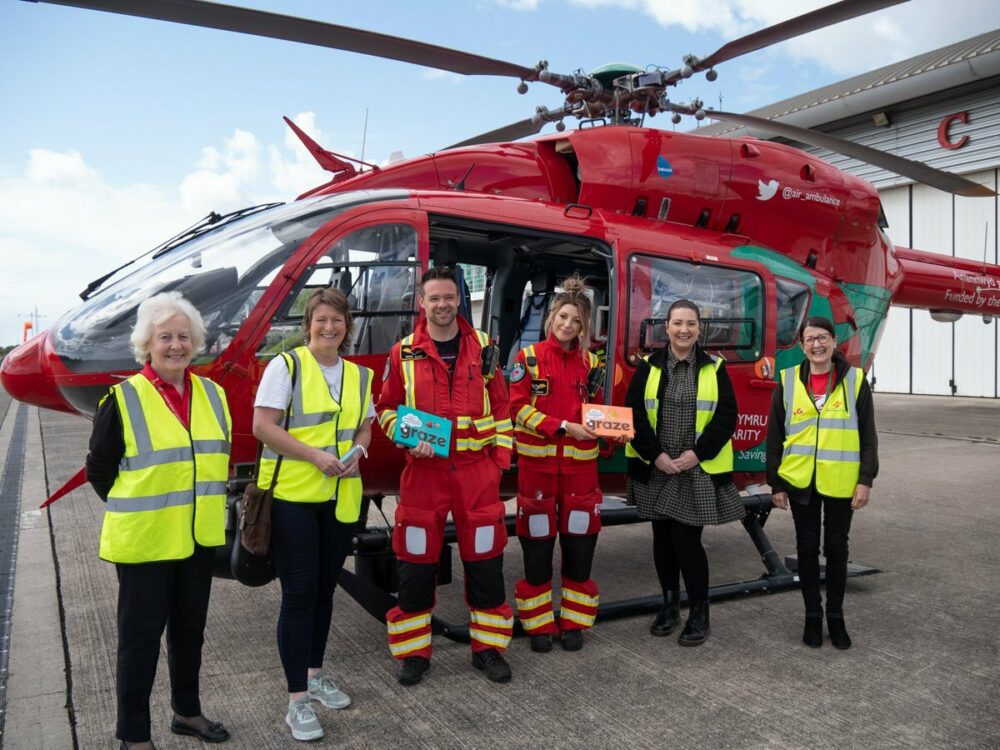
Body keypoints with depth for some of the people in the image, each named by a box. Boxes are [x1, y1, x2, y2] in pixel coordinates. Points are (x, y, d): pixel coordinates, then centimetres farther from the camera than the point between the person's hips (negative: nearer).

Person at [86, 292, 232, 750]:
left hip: (198, 538, 5)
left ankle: (187, 711, 37)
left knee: (190, 628, 18)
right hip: (144, 540, -5)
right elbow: (99, 469, -4)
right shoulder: (124, 399, -11)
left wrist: (204, 507, 9)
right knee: (141, 634, 7)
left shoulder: (212, 394, 4)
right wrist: (138, 510, -1)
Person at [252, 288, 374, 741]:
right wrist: (315, 455, -19)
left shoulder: (359, 375, 10)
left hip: (341, 497, 5)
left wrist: (355, 452, -5)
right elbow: (262, 426, -11)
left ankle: (315, 674, 34)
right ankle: (297, 700, 9)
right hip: (292, 495, -5)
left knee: (324, 589, 15)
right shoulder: (286, 365, -6)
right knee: (299, 593, -2)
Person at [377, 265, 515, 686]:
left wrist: (501, 455, 3)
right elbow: (386, 409, 8)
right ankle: (413, 652, 21)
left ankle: (488, 647, 24)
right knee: (417, 561, 5)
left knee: (484, 559, 7)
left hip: (478, 470, 1)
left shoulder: (483, 348, 6)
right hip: (424, 469, -1)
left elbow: (500, 406, 10)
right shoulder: (404, 353, 2)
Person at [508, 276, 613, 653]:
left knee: (579, 544, 6)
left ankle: (574, 622, 22)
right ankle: (539, 624, 20)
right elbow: (518, 408, -8)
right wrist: (563, 427, -17)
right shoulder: (528, 358, -1)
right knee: (538, 544, 5)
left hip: (580, 463, 2)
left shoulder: (591, 363, 8)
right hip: (538, 461, -2)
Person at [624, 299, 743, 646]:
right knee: (663, 539, 11)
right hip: (655, 470, 2)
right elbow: (633, 414, -3)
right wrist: (656, 455, -12)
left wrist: (697, 453, -13)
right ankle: (669, 604, 29)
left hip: (699, 471, -2)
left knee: (687, 540, -4)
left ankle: (699, 613, 14)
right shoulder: (649, 367, 2)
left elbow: (726, 417, -3)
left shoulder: (714, 369, 1)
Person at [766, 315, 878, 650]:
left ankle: (836, 616, 25)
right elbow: (775, 437, 3)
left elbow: (868, 436, 1)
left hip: (841, 482, -1)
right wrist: (775, 483, 1)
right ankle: (812, 615, 24)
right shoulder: (788, 382, 1)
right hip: (800, 482, 1)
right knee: (807, 549, 10)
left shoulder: (855, 380, -1)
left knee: (836, 549, 10)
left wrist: (866, 479, -6)